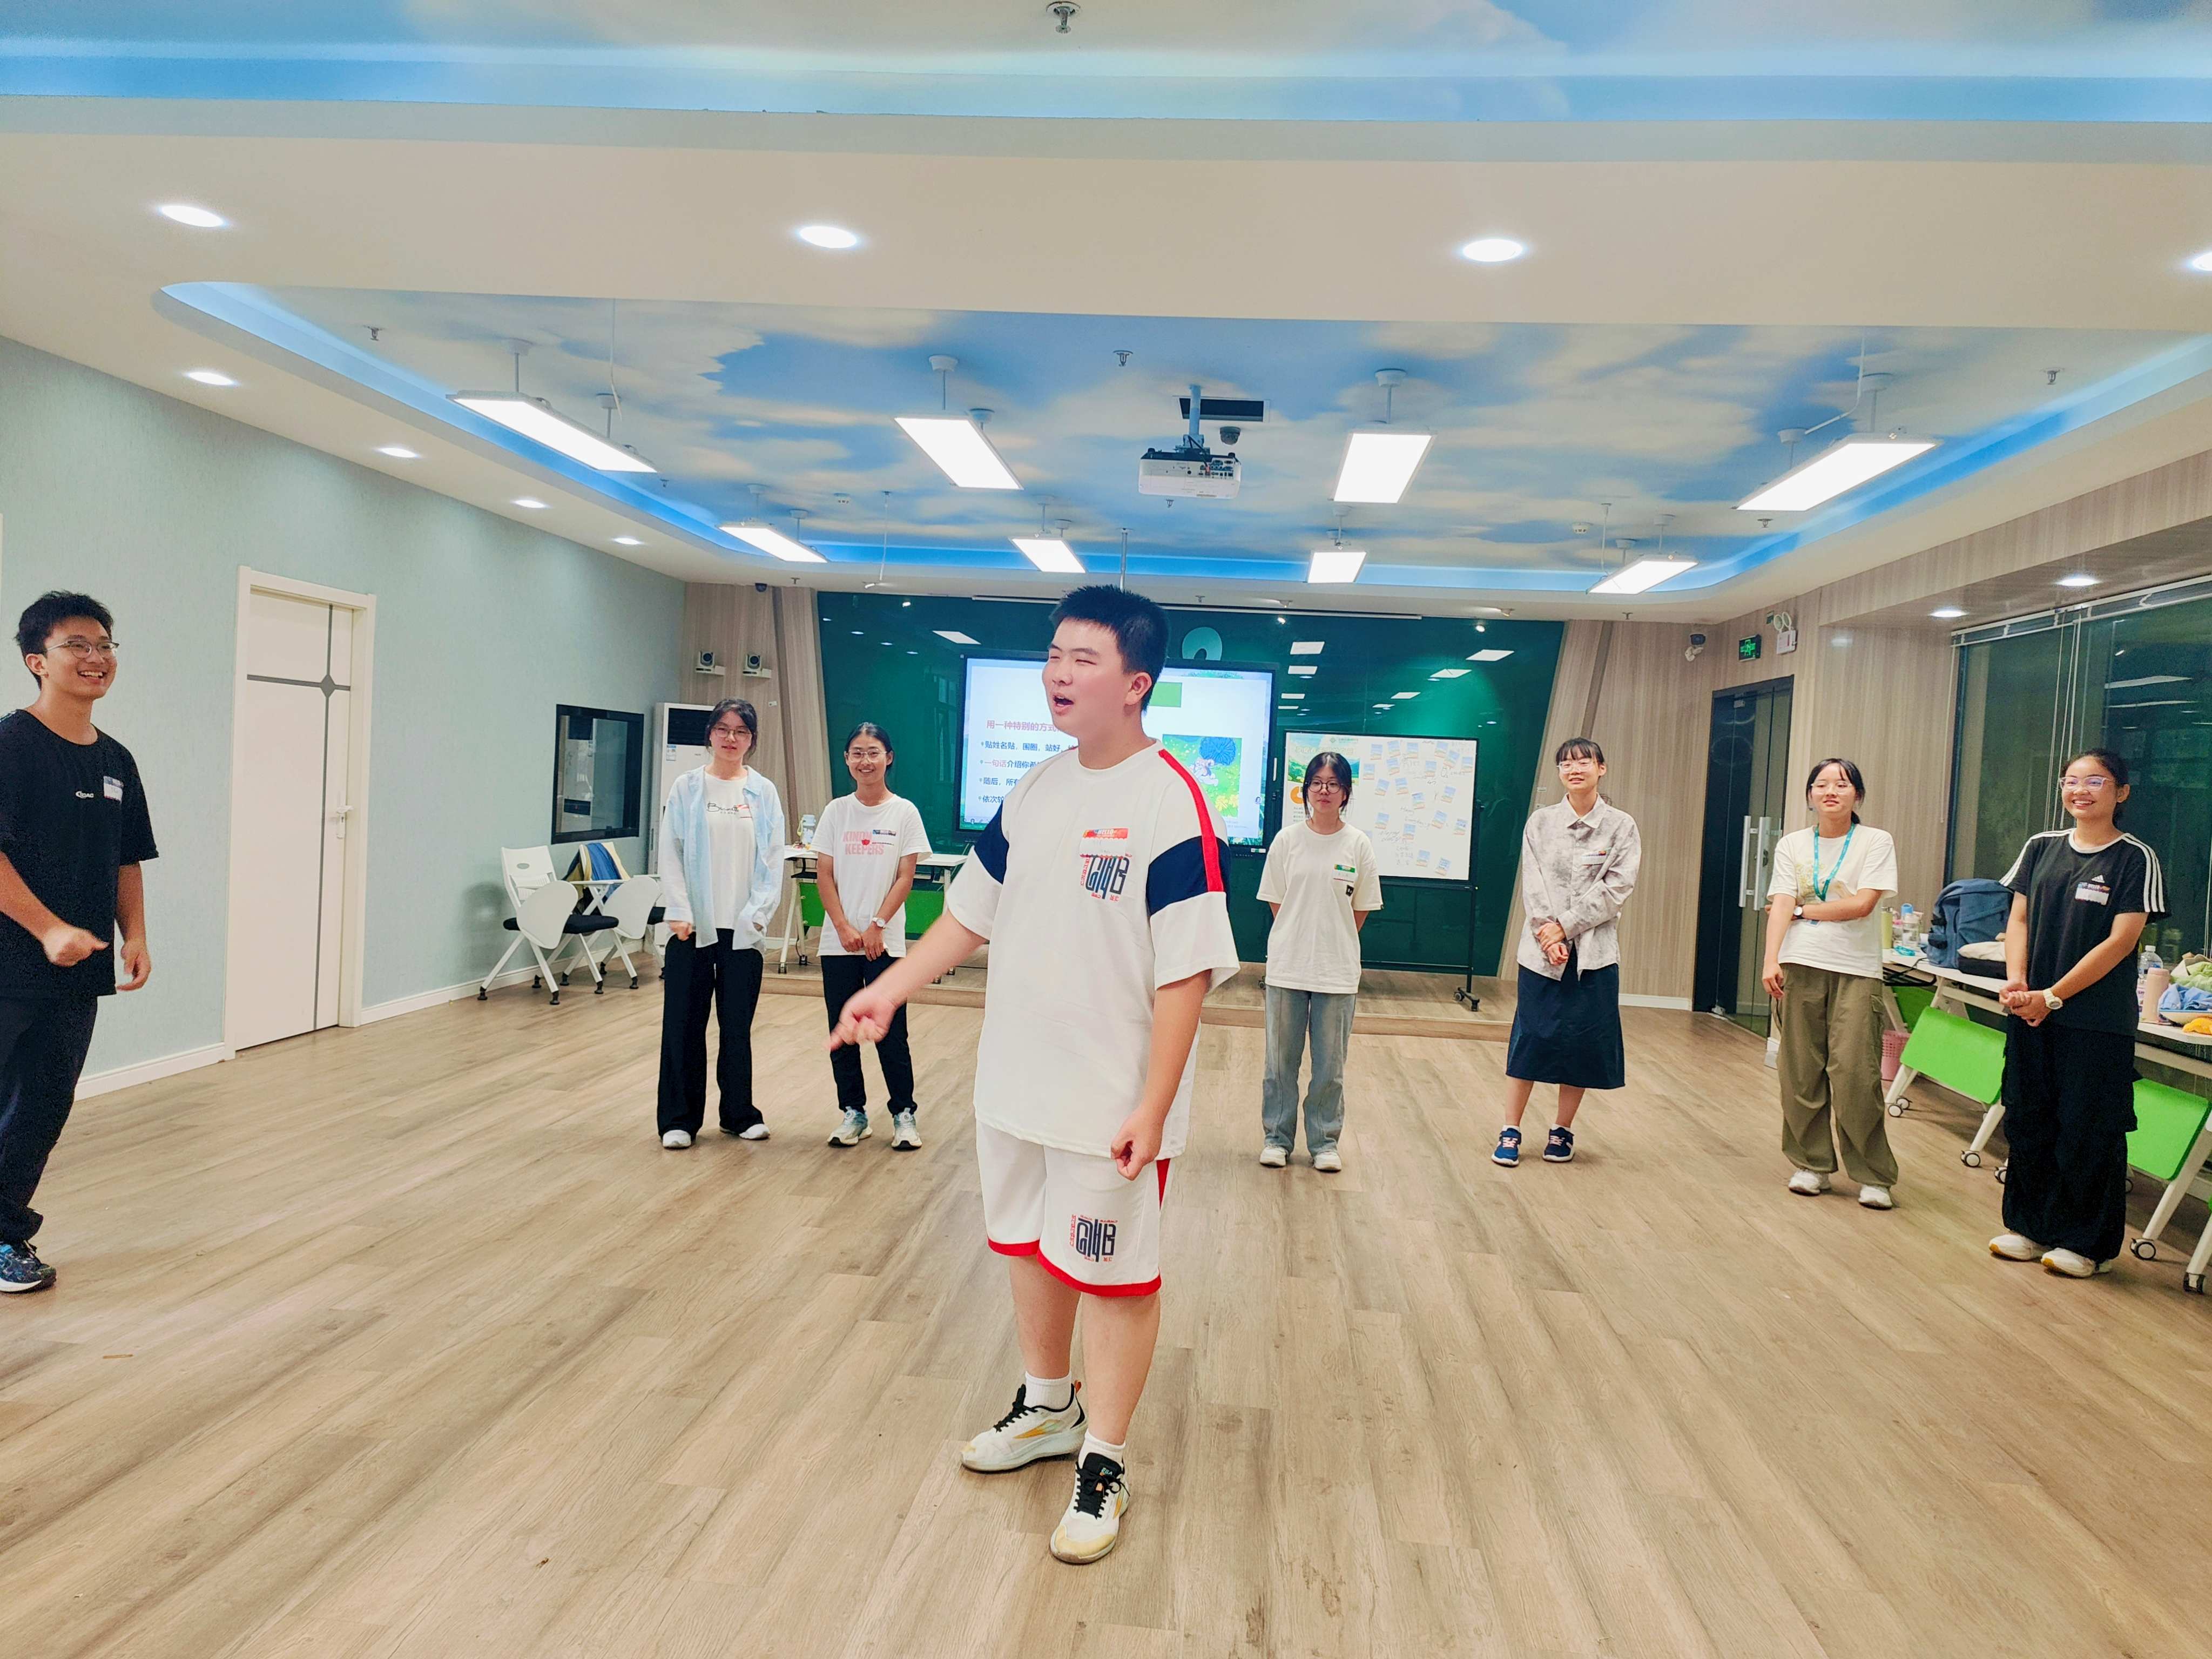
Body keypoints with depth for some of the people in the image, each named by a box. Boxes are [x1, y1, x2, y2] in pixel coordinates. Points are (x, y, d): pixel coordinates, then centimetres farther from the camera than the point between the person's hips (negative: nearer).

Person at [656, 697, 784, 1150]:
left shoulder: (764, 793, 4)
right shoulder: (686, 788, 1)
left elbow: (774, 861, 3)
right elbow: (671, 855, -1)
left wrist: (757, 914, -7)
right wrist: (680, 913, -9)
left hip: (742, 927, 1)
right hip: (693, 925, -1)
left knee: (738, 1024, 8)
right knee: (684, 1023, 2)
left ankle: (739, 1113, 21)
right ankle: (679, 1119, 12)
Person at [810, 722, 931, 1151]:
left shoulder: (904, 812, -1)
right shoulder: (836, 812, 4)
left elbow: (905, 878, -3)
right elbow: (825, 875, 2)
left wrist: (877, 927, -11)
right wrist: (844, 928, -8)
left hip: (886, 942, -2)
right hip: (839, 941, 2)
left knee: (890, 1033, -2)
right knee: (842, 1033, 7)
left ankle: (904, 1114, 12)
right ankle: (854, 1113, 19)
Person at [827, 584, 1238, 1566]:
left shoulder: (1171, 804, -18)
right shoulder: (1033, 793, 4)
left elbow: (1186, 975, -20)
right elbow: (971, 915, 14)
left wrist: (1152, 1109, -22)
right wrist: (890, 988, 5)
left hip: (1111, 1105, -7)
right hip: (1014, 1082, 7)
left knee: (1112, 1274, 8)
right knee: (1029, 1247, 21)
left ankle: (1103, 1464, 27)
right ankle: (1046, 1410, 44)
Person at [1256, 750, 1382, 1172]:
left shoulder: (1359, 845, -2)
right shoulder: (1287, 840, 0)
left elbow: (1361, 911, 4)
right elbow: (1275, 902, 4)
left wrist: (1333, 945, 5)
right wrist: (1299, 940, 0)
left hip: (1337, 972, 0)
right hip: (1286, 967, 0)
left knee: (1330, 1066, 8)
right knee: (1281, 1060, 9)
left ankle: (1324, 1141, 21)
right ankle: (1277, 1138, 22)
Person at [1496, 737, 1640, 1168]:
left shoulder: (1621, 826, 1)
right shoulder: (1541, 822, 4)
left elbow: (1617, 889, -6)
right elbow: (1533, 886, -1)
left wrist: (1566, 926, -12)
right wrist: (1549, 938, -12)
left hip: (1593, 951, 0)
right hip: (1541, 949, 0)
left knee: (1582, 1040, 4)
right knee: (1530, 1038, 0)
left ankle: (1562, 1131, 19)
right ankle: (1510, 1132, 8)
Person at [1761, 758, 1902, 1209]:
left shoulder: (1876, 842, 4)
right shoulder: (1792, 845, 10)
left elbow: (1862, 904, -8)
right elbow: (1781, 906, 0)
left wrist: (1802, 910, -2)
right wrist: (1771, 961, -12)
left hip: (1857, 970, -2)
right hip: (1802, 966, 2)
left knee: (1855, 1073, -8)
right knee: (1801, 1071, 3)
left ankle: (1873, 1176, 4)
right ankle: (1811, 1164, 16)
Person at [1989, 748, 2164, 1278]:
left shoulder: (2135, 858, -6)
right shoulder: (2041, 848, 8)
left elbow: (2120, 941, -11)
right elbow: (2019, 919, 7)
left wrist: (2054, 995, -15)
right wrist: (2016, 980, -10)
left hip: (2097, 1020, -4)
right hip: (2031, 1012, 4)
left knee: (2088, 1131, 2)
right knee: (2027, 1120, 10)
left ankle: (2088, 1242, 16)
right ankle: (2030, 1226, 24)